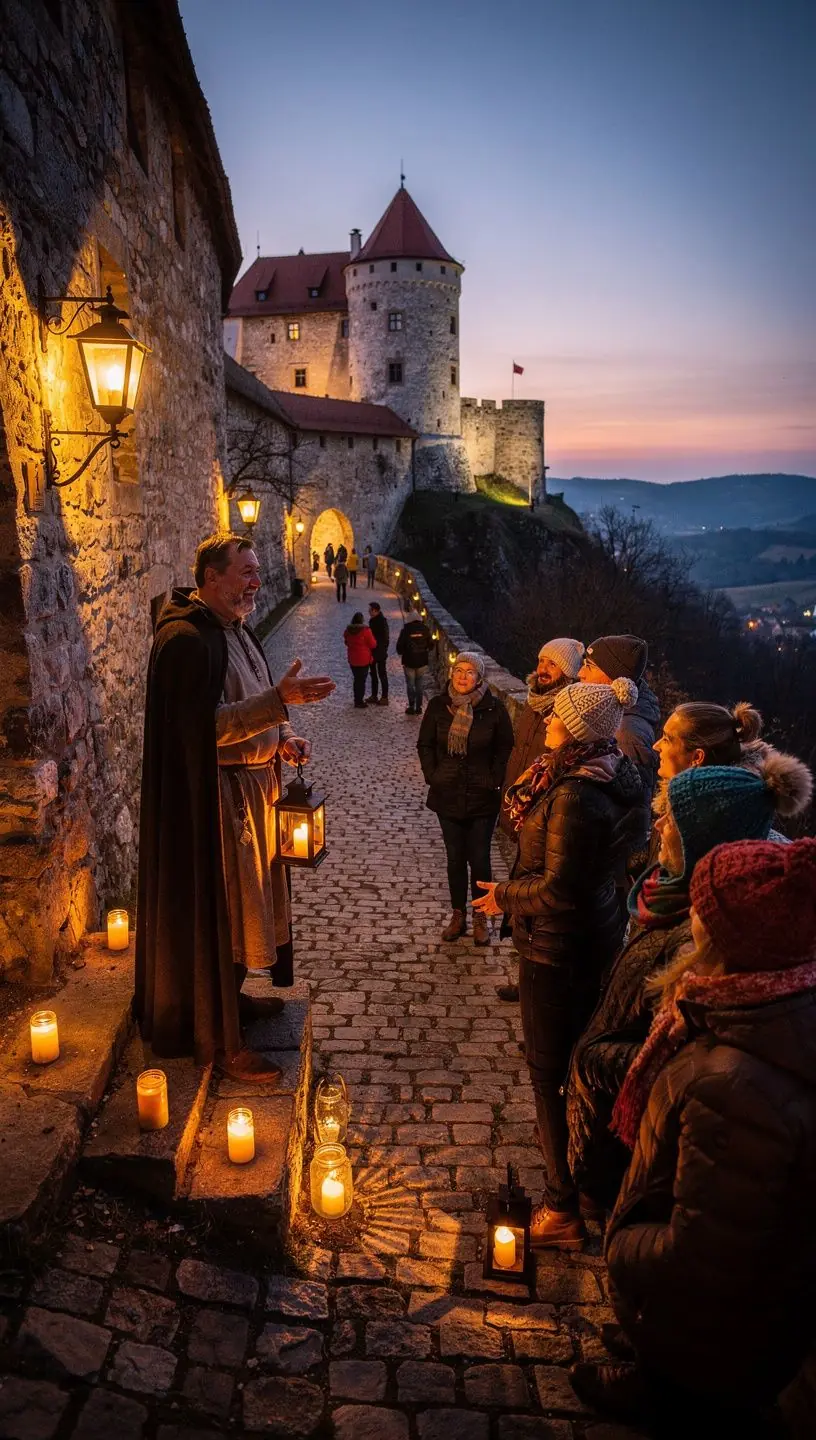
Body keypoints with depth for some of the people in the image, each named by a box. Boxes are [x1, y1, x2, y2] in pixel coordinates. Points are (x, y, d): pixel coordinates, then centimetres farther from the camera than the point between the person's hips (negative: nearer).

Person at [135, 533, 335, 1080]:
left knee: (247, 897, 21)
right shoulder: (186, 639, -20)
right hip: (213, 796, -10)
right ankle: (218, 1039, 11)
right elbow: (204, 726, -27)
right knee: (217, 908, -1)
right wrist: (280, 699, -31)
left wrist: (281, 738, 2)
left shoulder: (235, 629, 11)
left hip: (252, 785, 10)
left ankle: (233, 996, 40)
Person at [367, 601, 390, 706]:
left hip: (380, 654, -9)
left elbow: (385, 639, -20)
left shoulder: (382, 622, -19)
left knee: (382, 675, -1)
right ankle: (374, 696, 26)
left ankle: (385, 698, 6)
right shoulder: (373, 620, 7)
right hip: (373, 653, 9)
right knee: (373, 674, 16)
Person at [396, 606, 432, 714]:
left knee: (410, 685, 8)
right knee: (420, 685, 11)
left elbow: (399, 646, -9)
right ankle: (418, 707, 13)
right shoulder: (424, 629, -4)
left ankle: (411, 706, 9)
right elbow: (430, 644, 3)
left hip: (409, 662, -2)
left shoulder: (405, 630, -11)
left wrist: (401, 654, 11)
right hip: (422, 662, 2)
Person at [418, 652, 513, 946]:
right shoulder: (438, 705, -4)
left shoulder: (494, 708, -10)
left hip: (482, 798, -2)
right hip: (447, 797, 2)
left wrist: (494, 781, -6)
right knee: (455, 858, 13)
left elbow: (505, 749, -1)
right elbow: (425, 745, 6)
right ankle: (458, 915, 26)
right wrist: (432, 777, -2)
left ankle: (480, 918, 22)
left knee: (479, 859, 6)